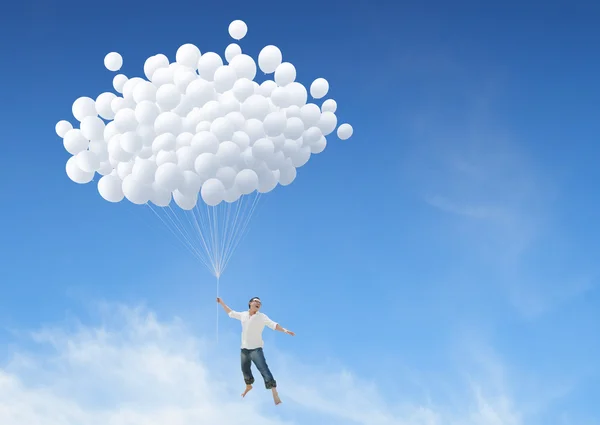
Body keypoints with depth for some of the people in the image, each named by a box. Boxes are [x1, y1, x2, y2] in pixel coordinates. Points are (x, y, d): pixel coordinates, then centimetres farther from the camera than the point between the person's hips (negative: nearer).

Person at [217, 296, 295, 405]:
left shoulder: (262, 317, -8)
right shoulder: (243, 315, 6)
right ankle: (248, 386, 49)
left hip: (256, 349, -5)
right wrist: (221, 303, 23)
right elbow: (230, 313, 22)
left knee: (264, 370, -15)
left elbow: (273, 325, -20)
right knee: (245, 370, 20)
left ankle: (275, 395, -15)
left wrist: (284, 330, -35)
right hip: (244, 348, 5)